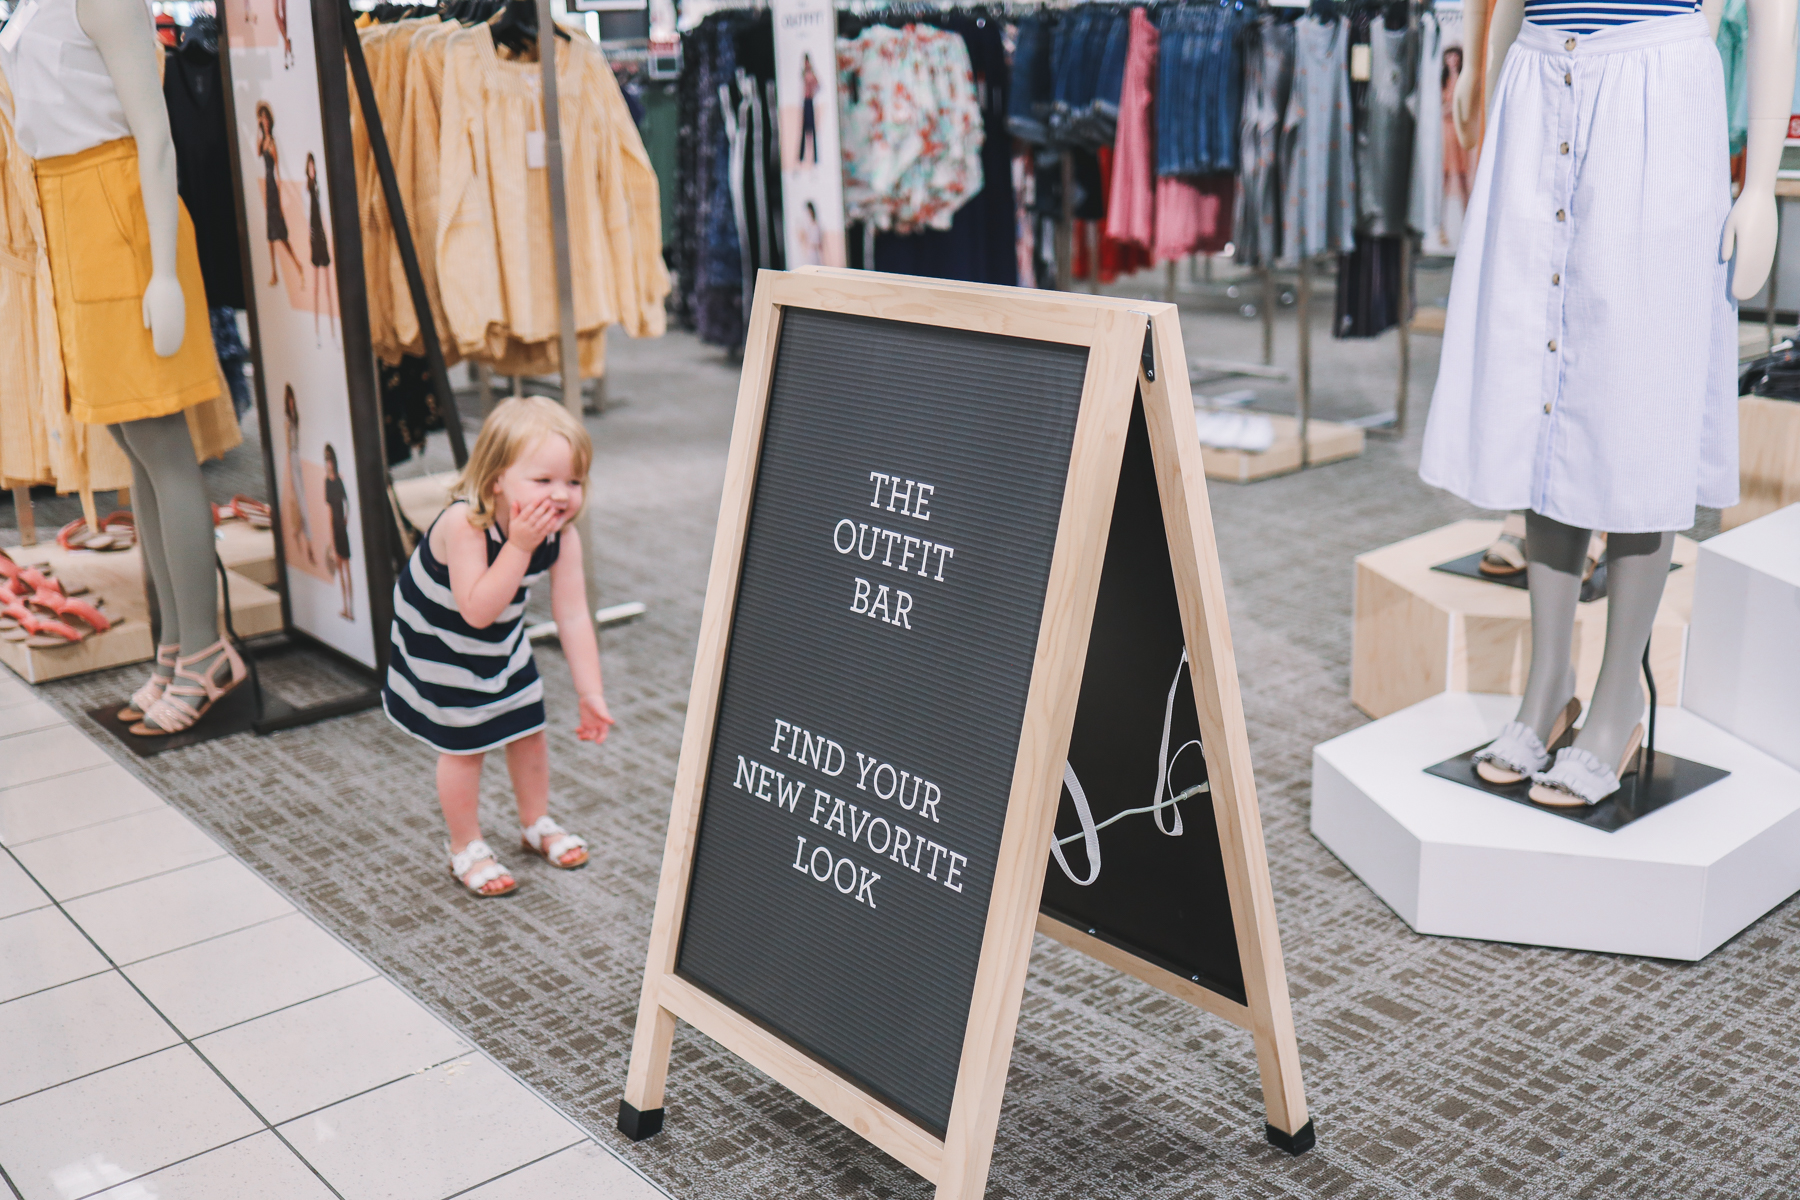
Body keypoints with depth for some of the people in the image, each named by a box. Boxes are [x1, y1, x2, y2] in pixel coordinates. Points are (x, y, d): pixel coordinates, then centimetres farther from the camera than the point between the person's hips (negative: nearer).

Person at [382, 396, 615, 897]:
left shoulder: (563, 536, -22)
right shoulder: (463, 523, -39)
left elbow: (573, 617, -17)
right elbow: (477, 611, -42)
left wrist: (591, 693, -18)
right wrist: (520, 546, -48)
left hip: (502, 643, 6)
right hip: (439, 645, -5)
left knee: (529, 727, 14)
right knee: (462, 745, 4)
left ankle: (536, 823, 38)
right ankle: (467, 848, 24)